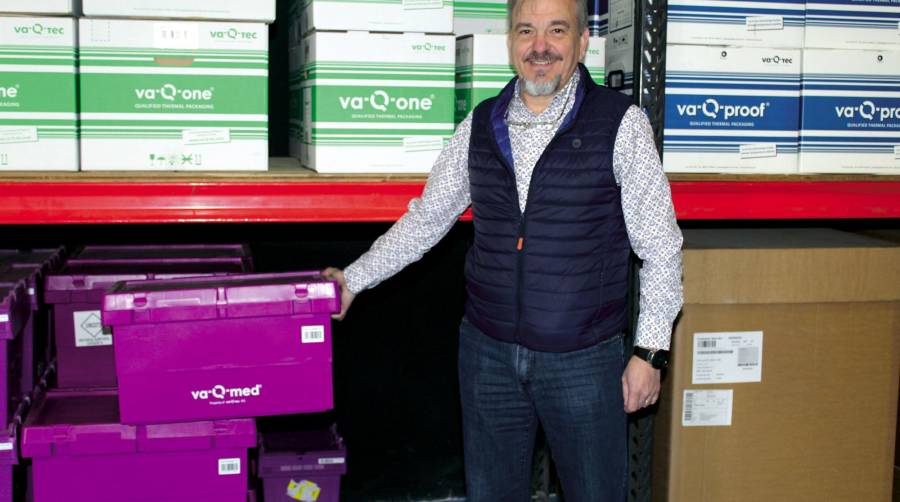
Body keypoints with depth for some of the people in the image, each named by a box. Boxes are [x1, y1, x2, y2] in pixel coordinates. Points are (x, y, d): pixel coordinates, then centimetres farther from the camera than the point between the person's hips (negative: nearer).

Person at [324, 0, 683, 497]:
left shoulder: (620, 123, -7)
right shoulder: (480, 125, 4)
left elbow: (659, 247, -5)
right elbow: (427, 219, 14)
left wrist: (650, 351, -7)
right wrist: (355, 278, 13)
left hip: (582, 358, -3)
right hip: (487, 351, 4)